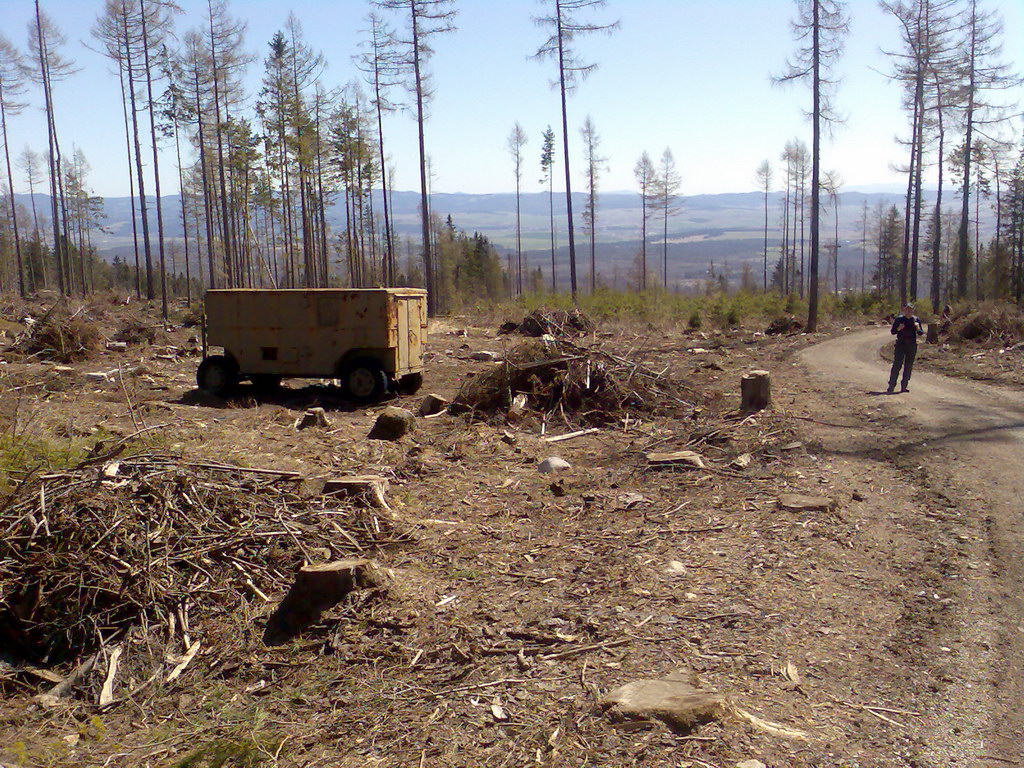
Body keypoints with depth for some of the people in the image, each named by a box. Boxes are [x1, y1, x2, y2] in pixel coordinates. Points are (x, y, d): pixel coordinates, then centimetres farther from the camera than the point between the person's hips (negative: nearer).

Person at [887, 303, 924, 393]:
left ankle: (904, 386, 15)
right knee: (897, 365, -10)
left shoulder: (916, 320, 5)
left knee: (908, 367, 6)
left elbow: (921, 333, 7)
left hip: (912, 346, 3)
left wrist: (918, 328, -14)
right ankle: (891, 387, -11)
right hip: (900, 345, -3)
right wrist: (898, 328, -18)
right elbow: (892, 332, 3)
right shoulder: (899, 319, 0)